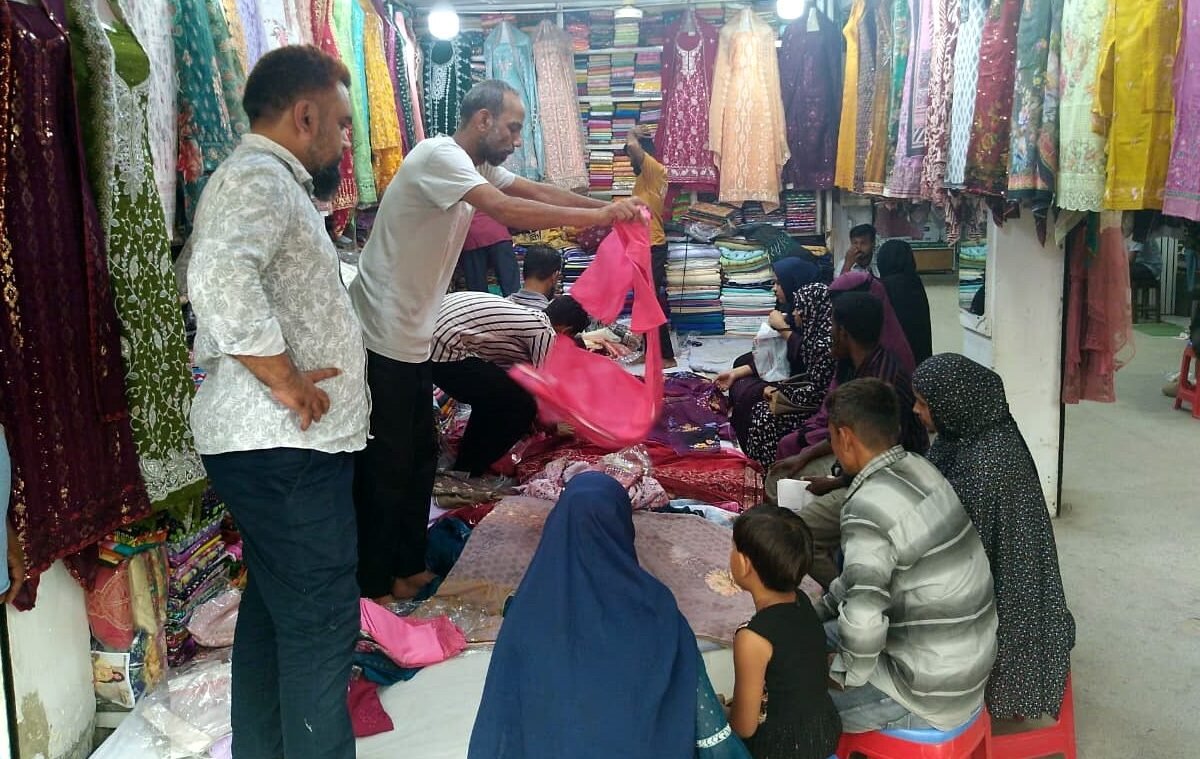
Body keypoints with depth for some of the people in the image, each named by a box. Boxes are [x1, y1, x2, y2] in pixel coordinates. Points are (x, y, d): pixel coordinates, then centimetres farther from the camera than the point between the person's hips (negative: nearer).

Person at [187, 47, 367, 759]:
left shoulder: (267, 179, 20)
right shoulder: (260, 177, -14)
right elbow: (221, 279, -33)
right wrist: (287, 382, -24)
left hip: (276, 442, 11)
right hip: (285, 443, -11)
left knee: (275, 607, 19)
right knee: (322, 620, -4)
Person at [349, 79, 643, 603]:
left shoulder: (477, 166, 10)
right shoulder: (439, 157, -20)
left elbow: (538, 191, 10)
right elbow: (507, 211, -31)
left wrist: (607, 208, -4)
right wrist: (599, 217, -26)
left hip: (411, 339, 10)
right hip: (381, 339, -10)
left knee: (419, 458, 16)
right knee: (385, 468, 0)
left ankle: (408, 568, 30)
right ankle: (373, 588, 14)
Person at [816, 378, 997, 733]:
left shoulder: (868, 507, -27)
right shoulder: (918, 469, 0)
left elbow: (863, 621, -33)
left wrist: (844, 675, -14)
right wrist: (818, 612, 17)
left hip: (929, 698, -9)